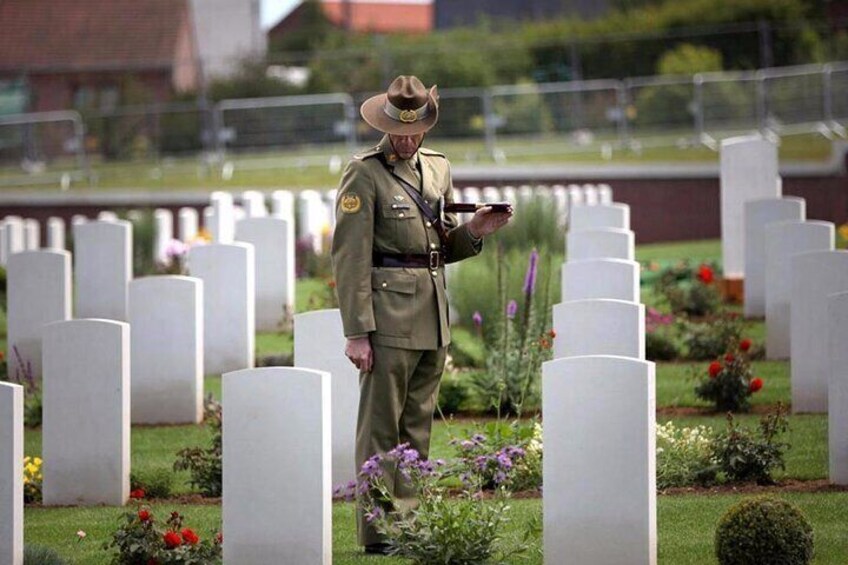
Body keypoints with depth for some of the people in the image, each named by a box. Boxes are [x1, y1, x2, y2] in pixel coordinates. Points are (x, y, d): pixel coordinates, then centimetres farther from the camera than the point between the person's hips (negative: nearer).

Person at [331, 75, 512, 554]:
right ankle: (376, 531, -2)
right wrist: (357, 331, -16)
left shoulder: (438, 167, 15)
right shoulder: (365, 174, -6)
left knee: (418, 426, 11)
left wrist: (473, 232, 0)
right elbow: (350, 258, -10)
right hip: (389, 313, -7)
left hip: (434, 317, 7)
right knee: (381, 427, -5)